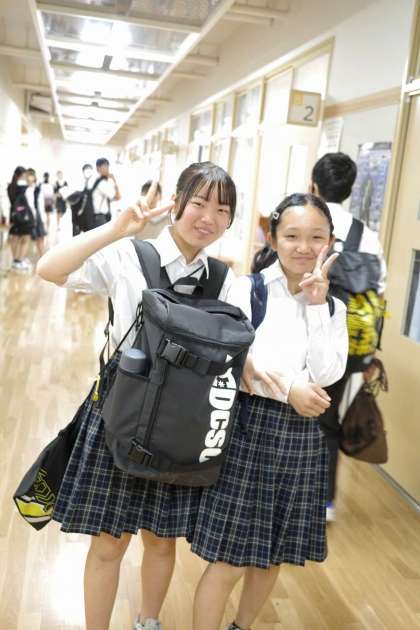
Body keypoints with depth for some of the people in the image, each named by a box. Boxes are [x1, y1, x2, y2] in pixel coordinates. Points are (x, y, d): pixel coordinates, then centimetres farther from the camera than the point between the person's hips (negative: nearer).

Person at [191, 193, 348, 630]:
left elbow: (325, 375, -9)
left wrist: (317, 305, -12)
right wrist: (288, 388, -17)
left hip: (303, 437, 4)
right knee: (227, 561, 3)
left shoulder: (333, 306, 5)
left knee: (272, 557, 18)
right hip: (250, 429, -4)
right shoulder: (247, 290, -5)